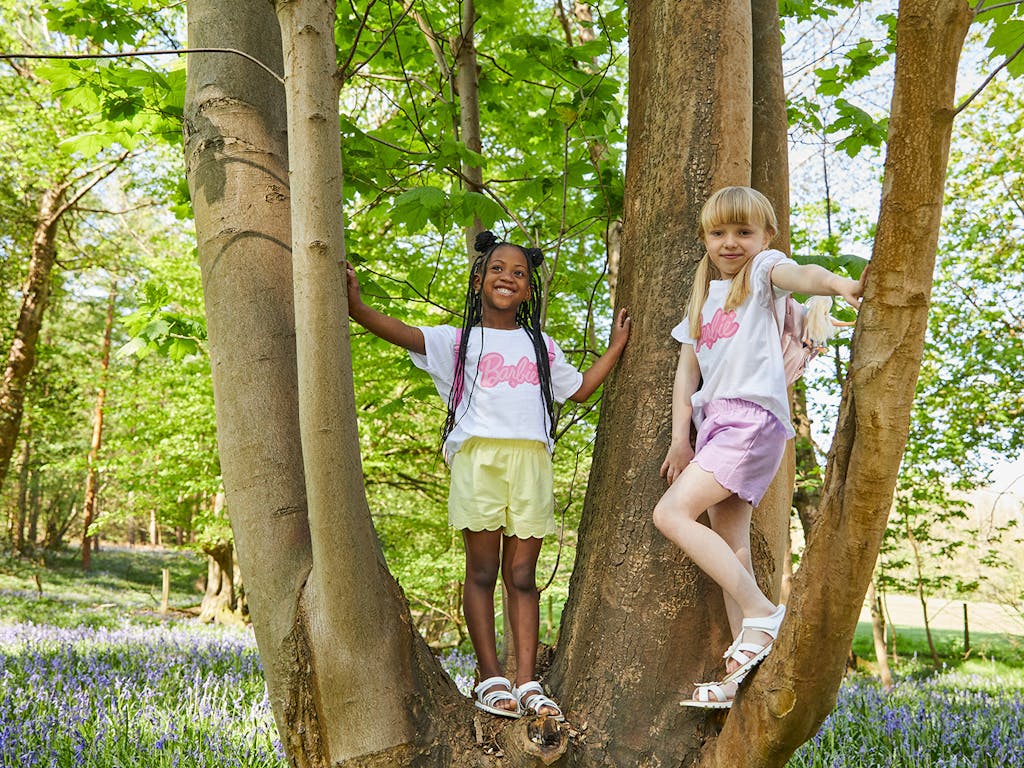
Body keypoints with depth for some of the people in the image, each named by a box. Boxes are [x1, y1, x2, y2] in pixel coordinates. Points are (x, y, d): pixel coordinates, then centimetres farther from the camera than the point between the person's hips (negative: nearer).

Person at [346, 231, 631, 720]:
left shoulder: (541, 346, 24)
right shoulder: (458, 341, 12)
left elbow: (578, 389, 29)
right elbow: (403, 334, -3)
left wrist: (616, 347, 28)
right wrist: (357, 307, -18)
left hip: (530, 460, 2)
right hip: (478, 458, -2)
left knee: (522, 576, 0)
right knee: (482, 573, -3)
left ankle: (526, 683, 0)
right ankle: (490, 679, 3)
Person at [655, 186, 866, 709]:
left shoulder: (762, 272, 3)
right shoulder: (702, 298, 23)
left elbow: (797, 274, -21)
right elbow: (687, 371, 19)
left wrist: (836, 284, -44)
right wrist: (680, 438, 8)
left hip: (753, 416, -7)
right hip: (715, 421, 8)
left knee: (671, 514, -19)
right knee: (729, 548, 3)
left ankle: (761, 612, -15)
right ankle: (742, 672, 4)